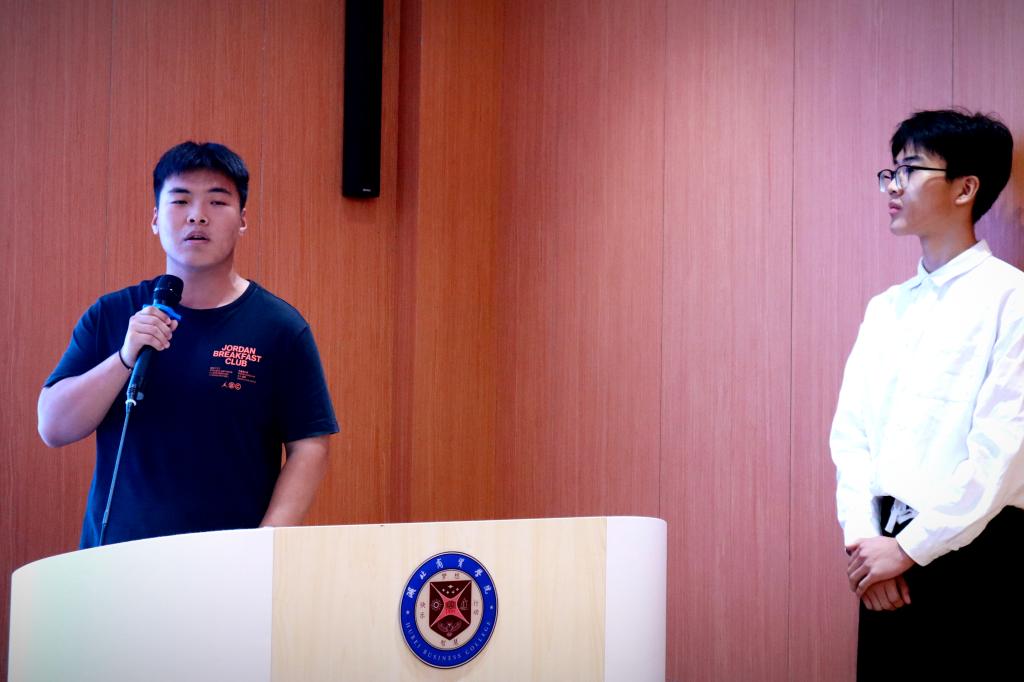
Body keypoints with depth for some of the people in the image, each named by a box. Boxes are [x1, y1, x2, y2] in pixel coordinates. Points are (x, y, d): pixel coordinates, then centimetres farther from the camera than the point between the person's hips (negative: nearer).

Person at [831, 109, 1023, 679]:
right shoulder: (887, 307, 14)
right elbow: (851, 431, 8)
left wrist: (912, 546, -14)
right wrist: (864, 537, -6)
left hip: (969, 550, -5)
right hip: (890, 551, 6)